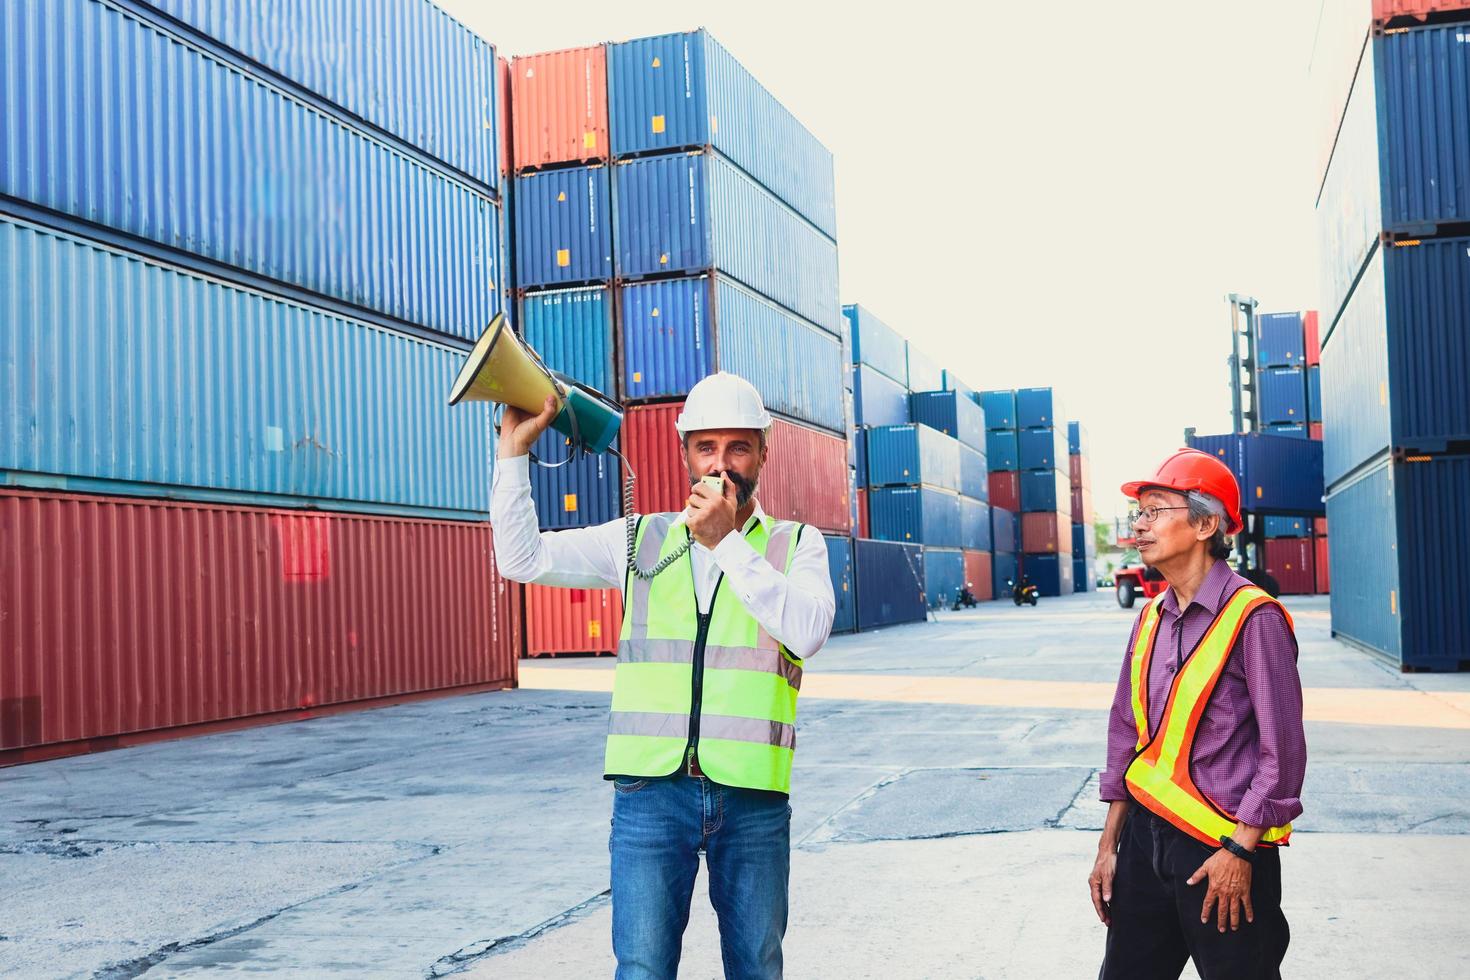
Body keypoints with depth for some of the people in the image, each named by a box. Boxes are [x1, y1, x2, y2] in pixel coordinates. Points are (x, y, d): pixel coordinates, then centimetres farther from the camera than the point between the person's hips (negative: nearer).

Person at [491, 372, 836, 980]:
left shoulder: (796, 546, 6)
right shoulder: (640, 540, 9)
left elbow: (808, 632, -13)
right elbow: (523, 558, 5)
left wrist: (727, 542, -16)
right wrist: (514, 449, -1)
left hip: (753, 799, 0)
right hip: (651, 792, 0)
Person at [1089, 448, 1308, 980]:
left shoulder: (1253, 617, -13)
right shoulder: (1151, 619, 8)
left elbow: (1283, 751, -13)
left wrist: (1239, 850, -14)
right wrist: (1109, 845, 11)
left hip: (1224, 849, -6)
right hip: (1146, 837, 6)